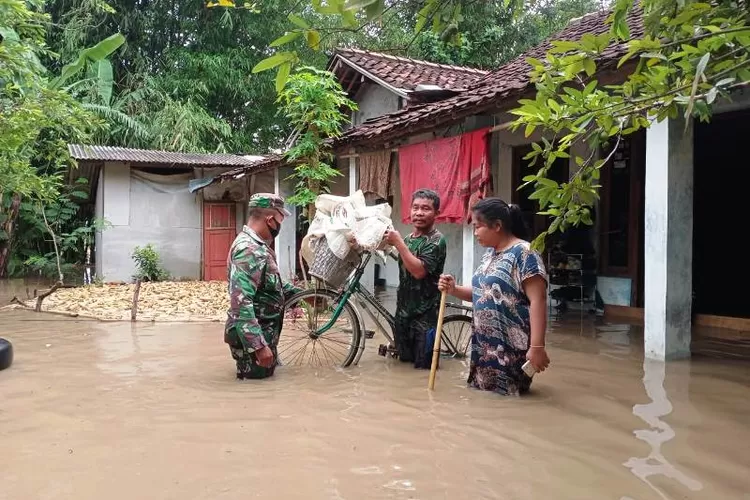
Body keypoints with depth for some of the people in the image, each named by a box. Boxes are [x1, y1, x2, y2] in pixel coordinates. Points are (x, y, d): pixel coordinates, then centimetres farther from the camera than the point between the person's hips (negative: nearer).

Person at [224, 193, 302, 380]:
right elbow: (241, 303, -31)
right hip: (254, 336, -10)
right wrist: (259, 345, -33)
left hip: (263, 330, 10)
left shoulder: (258, 245, 11)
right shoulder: (249, 250, -24)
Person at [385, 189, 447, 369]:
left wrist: (398, 243, -23)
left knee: (423, 368, -2)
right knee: (403, 364, 15)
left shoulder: (436, 240, -13)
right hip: (403, 312, 8)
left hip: (424, 316, -8)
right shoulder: (408, 238, 12)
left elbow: (419, 271, -26)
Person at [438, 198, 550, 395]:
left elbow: (537, 301, -20)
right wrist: (454, 290, 2)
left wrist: (537, 346, -26)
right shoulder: (489, 254, 13)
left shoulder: (523, 253, -15)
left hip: (511, 349, -9)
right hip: (484, 346, 9)